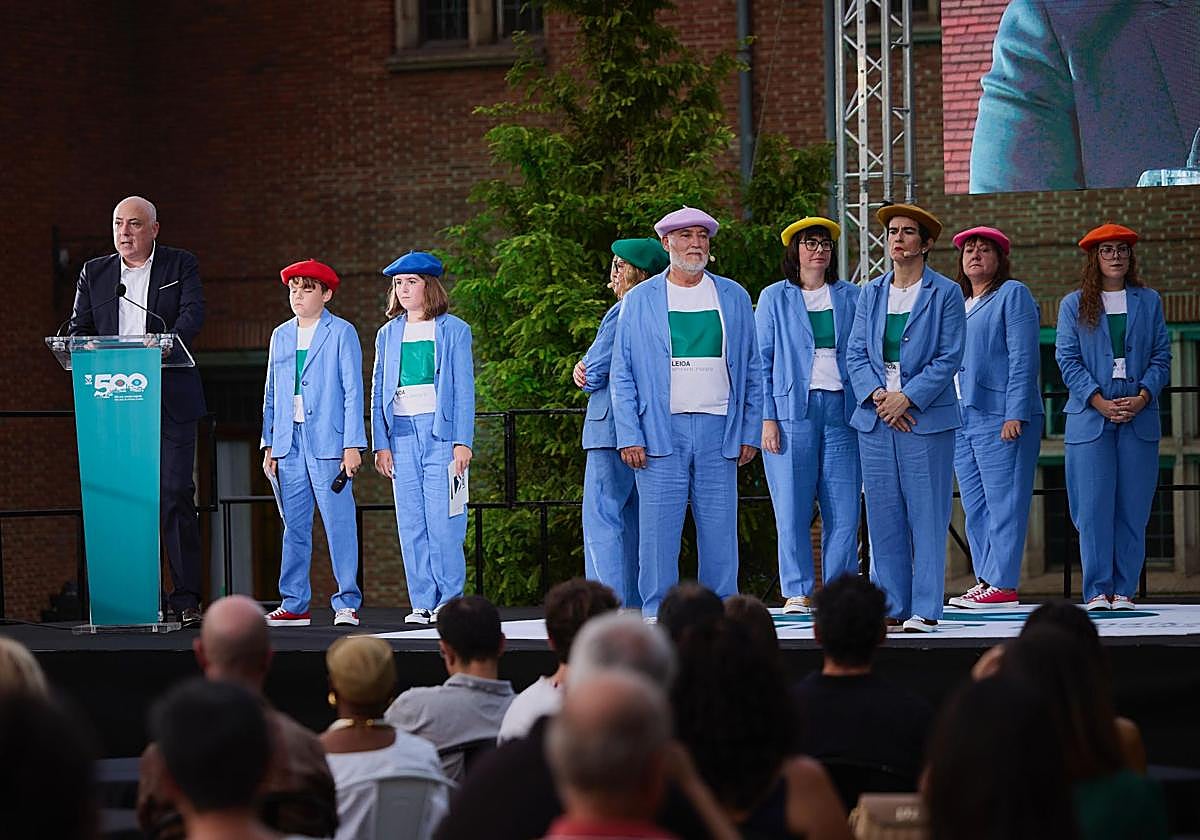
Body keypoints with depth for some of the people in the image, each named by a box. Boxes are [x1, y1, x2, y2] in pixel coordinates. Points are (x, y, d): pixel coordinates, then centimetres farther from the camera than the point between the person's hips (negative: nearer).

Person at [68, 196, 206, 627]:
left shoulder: (180, 265, 9)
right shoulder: (94, 273, 17)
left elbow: (193, 313, -5)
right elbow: (79, 328, 12)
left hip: (169, 399, -3)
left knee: (175, 493, -7)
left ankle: (186, 598, -5)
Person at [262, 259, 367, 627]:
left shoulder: (342, 333, 1)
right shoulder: (281, 335, 16)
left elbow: (353, 391, -3)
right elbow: (271, 394, 19)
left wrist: (353, 445, -10)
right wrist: (269, 445, 12)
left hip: (327, 443, -5)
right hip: (288, 442, 5)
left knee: (339, 524, -7)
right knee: (294, 527, 7)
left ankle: (347, 604, -3)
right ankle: (294, 606, 11)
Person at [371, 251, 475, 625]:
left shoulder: (453, 330, 4)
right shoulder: (388, 334, 14)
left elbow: (464, 389, 0)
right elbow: (378, 393, 14)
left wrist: (462, 441, -8)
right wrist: (381, 444, 5)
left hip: (440, 430, -4)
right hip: (402, 434, 4)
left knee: (442, 522, -9)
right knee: (411, 524, 1)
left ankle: (449, 600, -1)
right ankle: (423, 602, 4)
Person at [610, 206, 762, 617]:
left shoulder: (734, 298, 12)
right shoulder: (639, 300, 7)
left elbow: (751, 371, 13)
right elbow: (622, 375, 5)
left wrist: (750, 432, 6)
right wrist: (629, 437, -5)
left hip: (718, 430, 2)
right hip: (661, 430, -1)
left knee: (719, 529, 1)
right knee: (658, 529, -5)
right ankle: (656, 613, 2)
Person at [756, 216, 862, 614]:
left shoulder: (850, 297, 13)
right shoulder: (774, 298, 8)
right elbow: (762, 361, 5)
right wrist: (767, 417, -4)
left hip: (841, 410, 2)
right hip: (792, 412, -2)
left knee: (844, 509, -3)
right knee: (792, 507, -4)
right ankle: (798, 593, 3)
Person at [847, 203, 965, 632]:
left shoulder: (945, 293, 1)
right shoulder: (871, 294, 14)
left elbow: (949, 358, -4)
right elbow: (855, 353, 10)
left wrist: (906, 397, -13)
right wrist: (877, 395, -8)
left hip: (926, 417, -4)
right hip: (876, 418, 4)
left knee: (927, 516, -5)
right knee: (883, 517, 4)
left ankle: (924, 610, -3)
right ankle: (891, 607, 9)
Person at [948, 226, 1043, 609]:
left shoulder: (1012, 295, -2)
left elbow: (1024, 358, -9)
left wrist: (1015, 414, -17)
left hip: (999, 417, -8)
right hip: (961, 418, 8)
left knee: (1003, 502, -8)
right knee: (975, 507, 7)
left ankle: (1003, 584, -9)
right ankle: (986, 580, 11)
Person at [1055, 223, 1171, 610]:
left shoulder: (1148, 302, 12)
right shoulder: (1074, 305, 8)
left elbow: (1161, 356, 8)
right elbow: (1067, 359, 1)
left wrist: (1143, 397, -9)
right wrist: (1099, 402, -11)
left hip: (1139, 418, 1)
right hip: (1090, 418, -1)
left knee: (1132, 508, 0)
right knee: (1094, 508, -6)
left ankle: (1123, 589, 5)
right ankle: (1096, 590, -3)